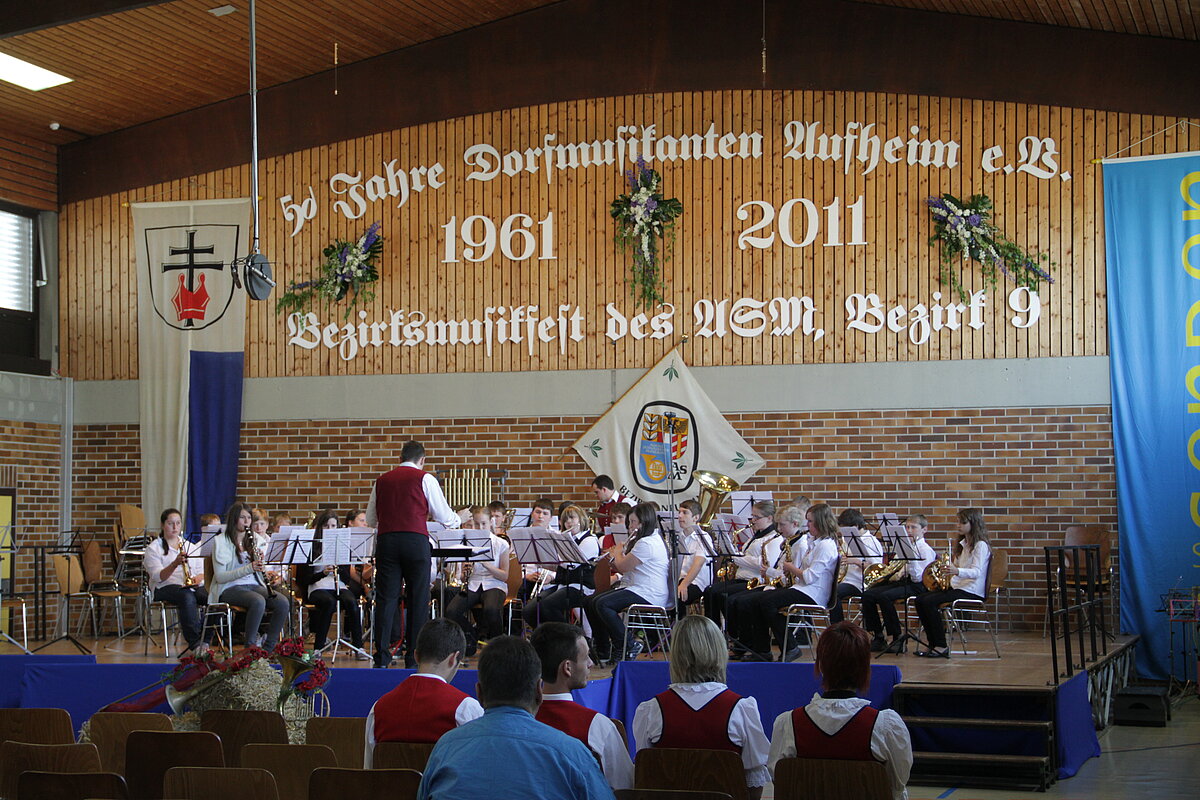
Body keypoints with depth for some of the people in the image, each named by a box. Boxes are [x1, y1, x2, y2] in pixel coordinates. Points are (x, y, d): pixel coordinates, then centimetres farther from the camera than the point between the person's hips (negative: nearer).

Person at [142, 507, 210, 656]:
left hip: (193, 586, 5)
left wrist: (198, 578, -6)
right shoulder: (153, 549, 6)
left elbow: (201, 571, 19)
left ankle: (204, 642, -20)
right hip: (165, 588, -4)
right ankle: (195, 644, -36)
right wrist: (175, 564, -27)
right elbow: (158, 577, -9)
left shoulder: (189, 545, 24)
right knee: (187, 597, -39)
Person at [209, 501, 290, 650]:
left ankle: (268, 647, -12)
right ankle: (250, 646, -23)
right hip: (230, 588, -6)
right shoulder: (221, 541, -3)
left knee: (283, 602, -22)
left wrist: (260, 564, -7)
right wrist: (249, 568, -23)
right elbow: (220, 577, -13)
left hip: (254, 585, 6)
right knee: (258, 601, -36)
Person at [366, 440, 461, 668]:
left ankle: (382, 655, -2)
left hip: (386, 540, 3)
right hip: (416, 540, -3)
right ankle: (414, 656, 2)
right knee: (418, 599, 3)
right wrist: (458, 519, 26)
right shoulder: (425, 479, 3)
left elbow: (370, 520, 19)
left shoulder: (382, 480, 14)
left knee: (386, 598, 2)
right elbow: (443, 516, 5)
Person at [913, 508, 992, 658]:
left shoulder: (980, 545, -8)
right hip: (957, 587, 9)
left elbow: (976, 572, -22)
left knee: (930, 601, -25)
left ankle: (941, 647, -21)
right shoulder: (963, 544, 21)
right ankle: (933, 644, -7)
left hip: (971, 591, -9)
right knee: (920, 599, -8)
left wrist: (957, 571, -39)